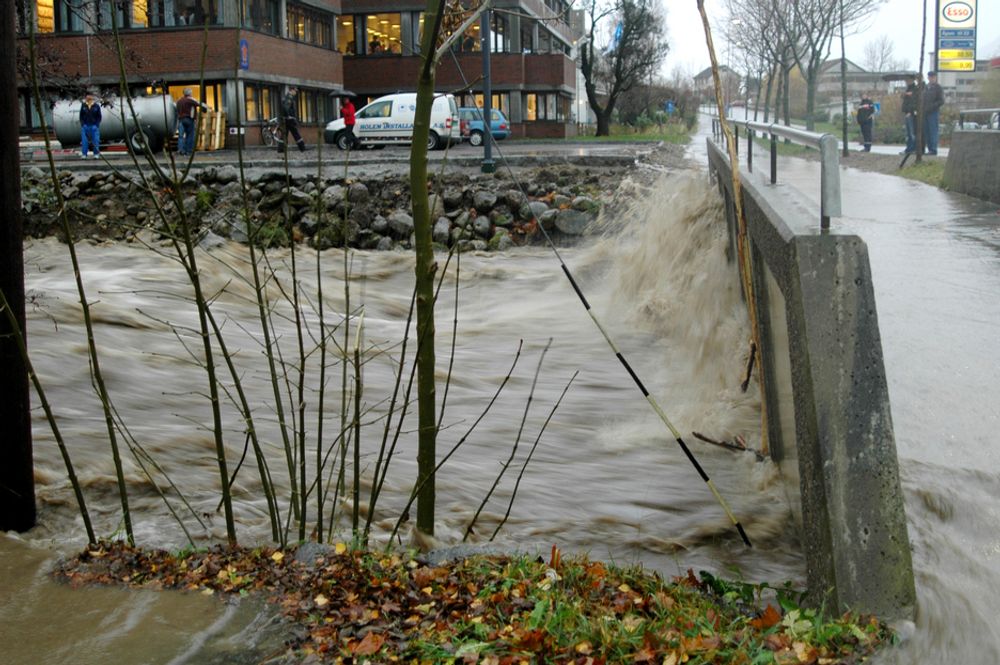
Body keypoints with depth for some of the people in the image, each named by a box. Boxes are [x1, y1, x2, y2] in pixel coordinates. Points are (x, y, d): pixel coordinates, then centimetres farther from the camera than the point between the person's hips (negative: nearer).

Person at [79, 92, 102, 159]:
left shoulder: (96, 106, 1)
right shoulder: (83, 105, 5)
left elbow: (99, 116, 5)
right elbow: (81, 115, 10)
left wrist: (97, 125, -4)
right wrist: (82, 124, -1)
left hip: (94, 126, -1)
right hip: (85, 125, 1)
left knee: (95, 140, -2)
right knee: (84, 141, 0)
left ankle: (96, 154, 7)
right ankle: (84, 154, 6)